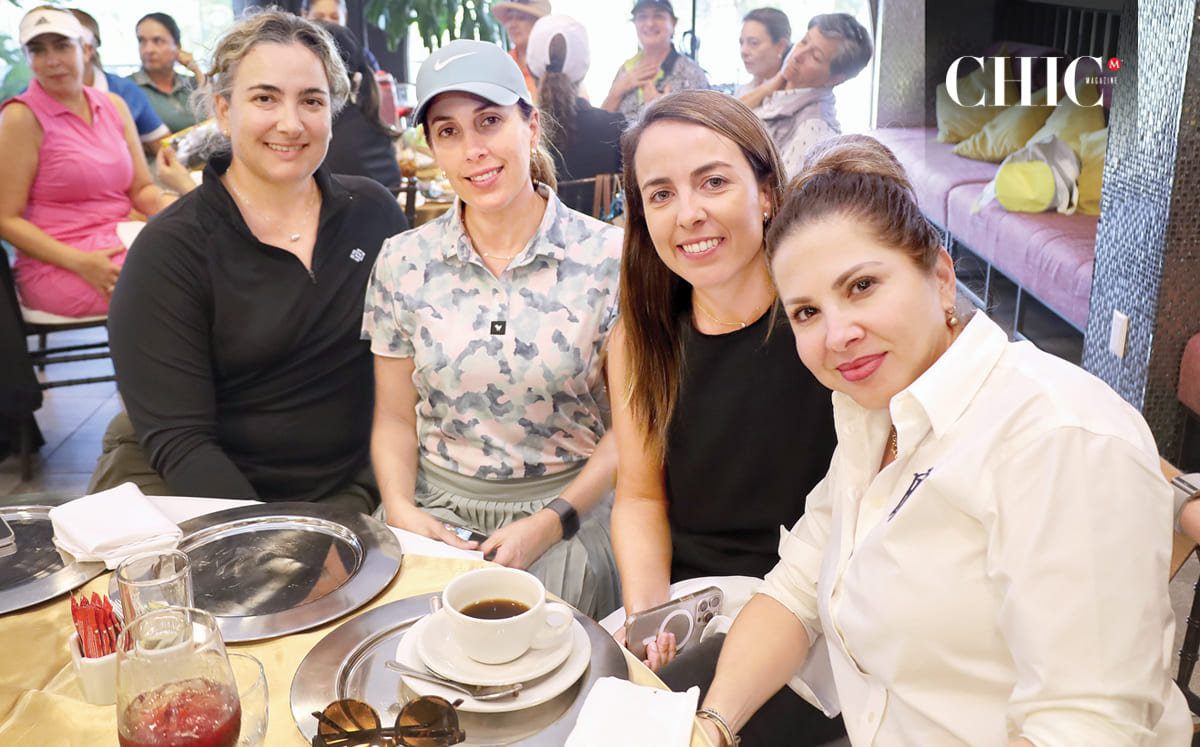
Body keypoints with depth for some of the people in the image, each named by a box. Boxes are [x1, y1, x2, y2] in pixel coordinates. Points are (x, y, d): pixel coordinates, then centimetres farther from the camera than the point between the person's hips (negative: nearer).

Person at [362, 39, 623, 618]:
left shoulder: (608, 257, -6)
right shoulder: (402, 263, 1)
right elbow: (395, 419, 8)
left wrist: (552, 523, -14)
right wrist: (400, 507, -11)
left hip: (569, 505, -2)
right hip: (438, 508, 3)